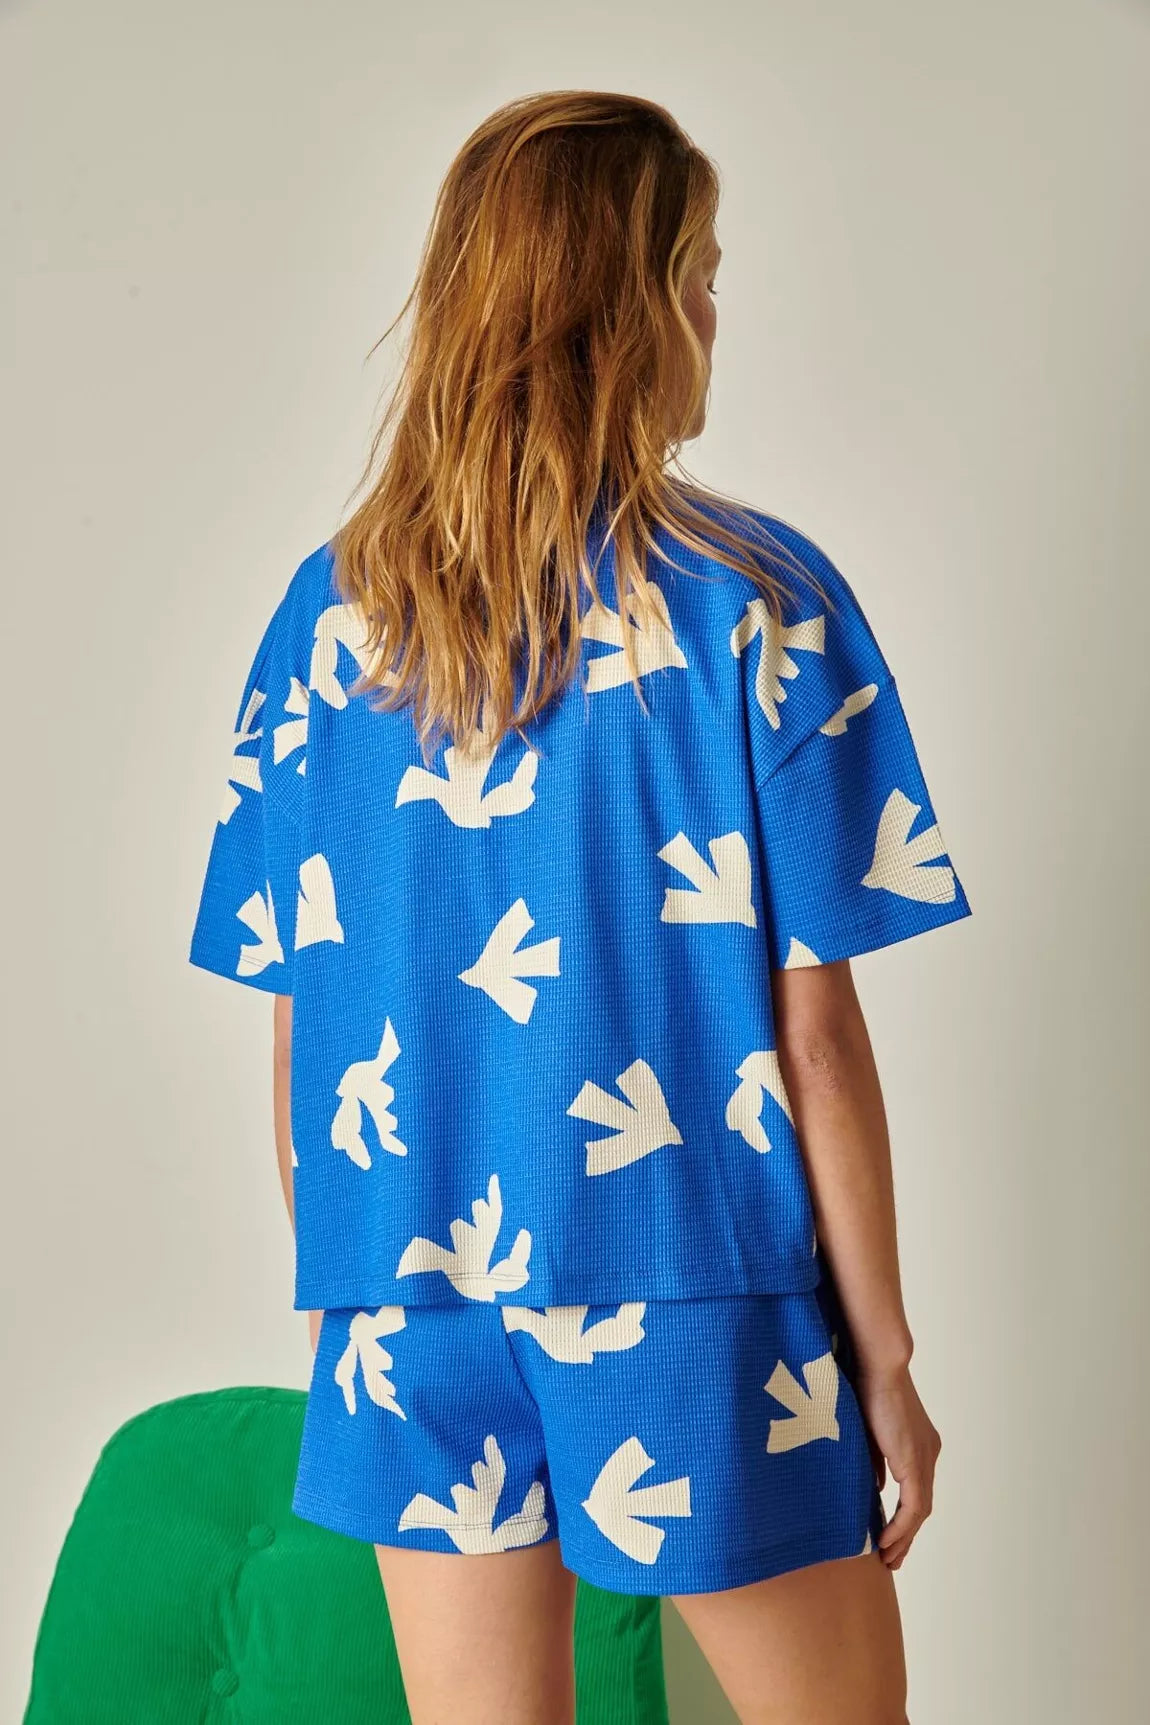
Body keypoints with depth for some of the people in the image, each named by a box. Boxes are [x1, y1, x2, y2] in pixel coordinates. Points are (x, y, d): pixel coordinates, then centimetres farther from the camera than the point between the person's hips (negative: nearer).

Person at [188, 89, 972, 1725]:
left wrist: (338, 1299, 15)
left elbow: (298, 1017, 3)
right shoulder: (758, 605, -10)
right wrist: (885, 1359, 0)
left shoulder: (332, 611, 0)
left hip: (417, 1314, 4)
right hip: (691, 1302, -3)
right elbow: (812, 1021, -10)